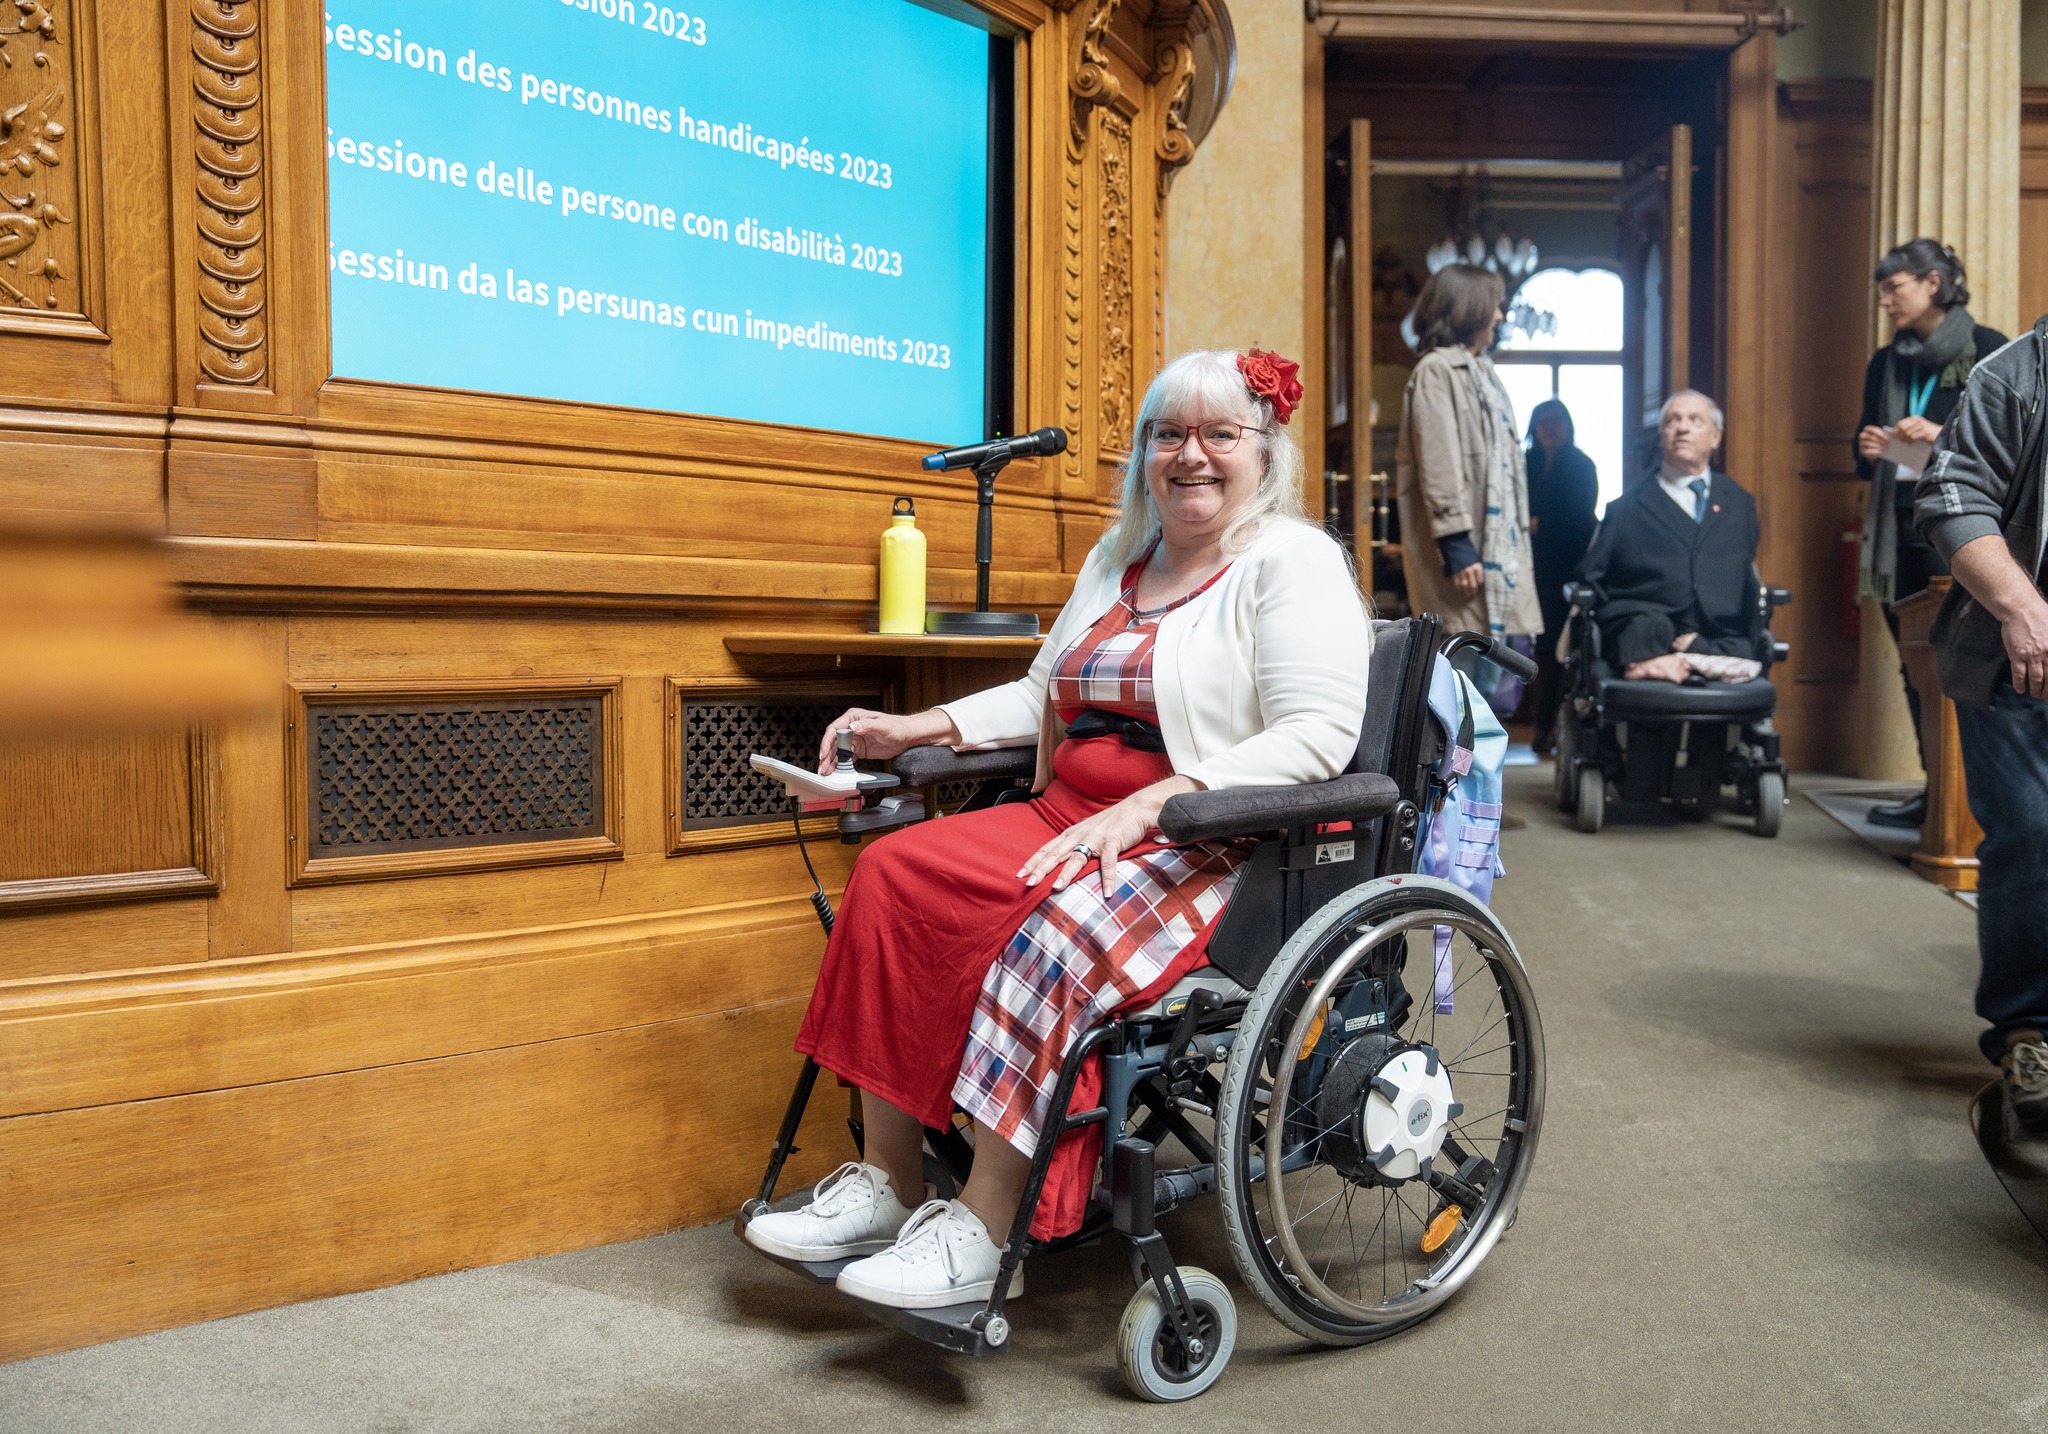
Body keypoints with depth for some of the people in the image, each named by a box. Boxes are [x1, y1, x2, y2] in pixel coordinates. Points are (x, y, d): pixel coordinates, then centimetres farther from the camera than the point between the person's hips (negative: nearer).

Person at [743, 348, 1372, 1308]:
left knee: (1056, 929, -35)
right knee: (893, 872, -13)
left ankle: (983, 1234, -23)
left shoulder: (1293, 561, -3)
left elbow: (1317, 735, -16)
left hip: (1219, 855, -7)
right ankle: (888, 1186, -10)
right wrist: (917, 728, 11)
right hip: (1073, 820, 7)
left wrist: (1151, 806, -24)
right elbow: (1043, 694, 26)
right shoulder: (1116, 560, 21)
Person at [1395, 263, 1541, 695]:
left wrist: (1521, 537, 18)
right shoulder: (1436, 370, -9)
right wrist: (1455, 544, -22)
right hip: (1469, 551, -9)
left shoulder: (1480, 371, 18)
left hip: (1499, 543, 9)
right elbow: (1439, 464, -17)